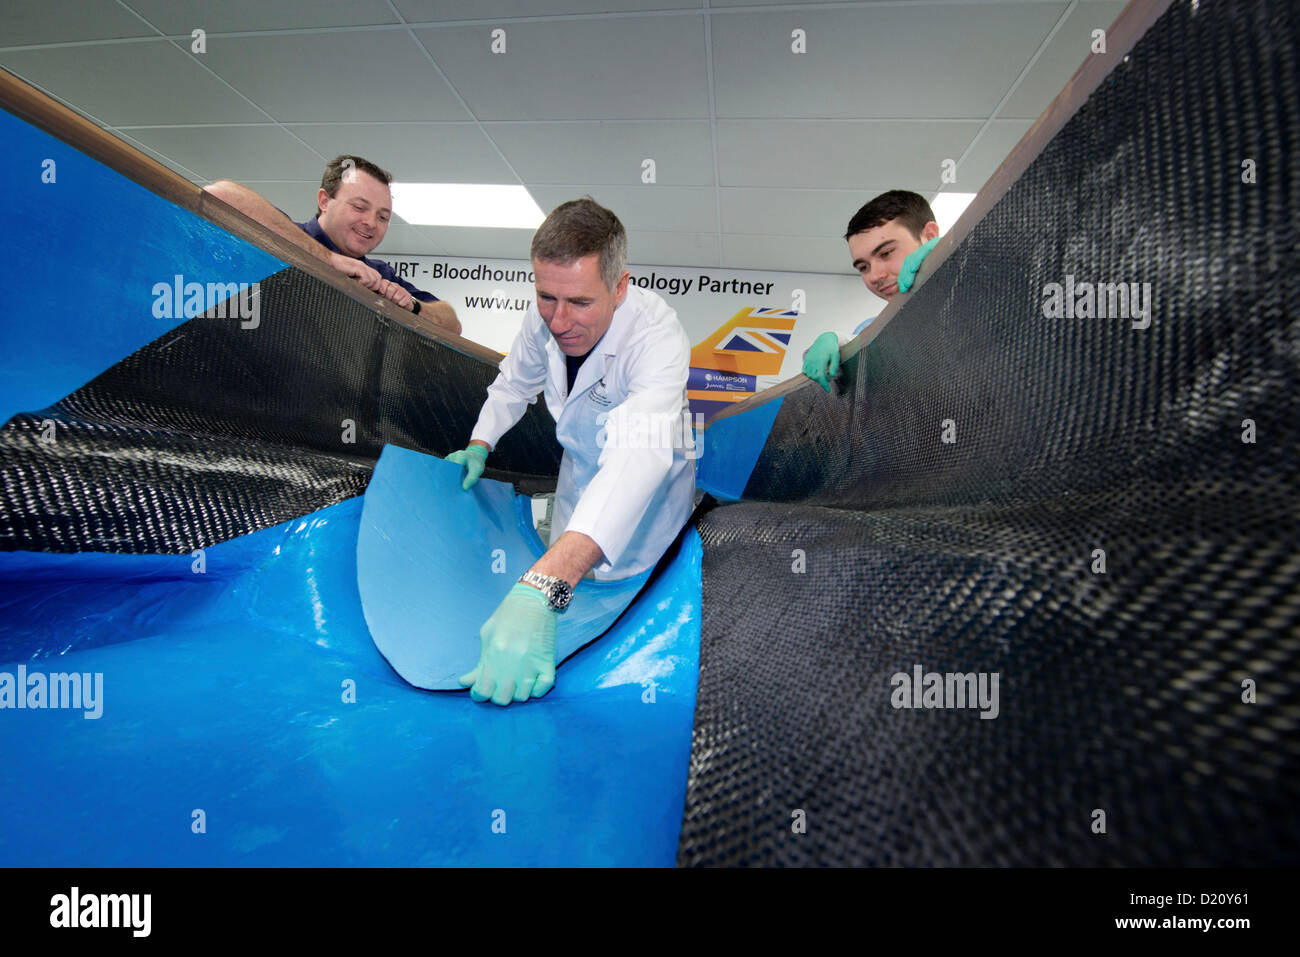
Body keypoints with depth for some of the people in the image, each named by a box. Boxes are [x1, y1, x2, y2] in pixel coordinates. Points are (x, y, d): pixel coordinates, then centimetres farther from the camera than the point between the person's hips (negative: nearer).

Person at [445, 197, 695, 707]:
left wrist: (540, 591, -68)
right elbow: (515, 381, 5)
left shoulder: (657, 336, -39)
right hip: (579, 463, 5)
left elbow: (638, 456, -57)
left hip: (647, 479, -5)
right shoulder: (545, 317, -20)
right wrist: (479, 444, -10)